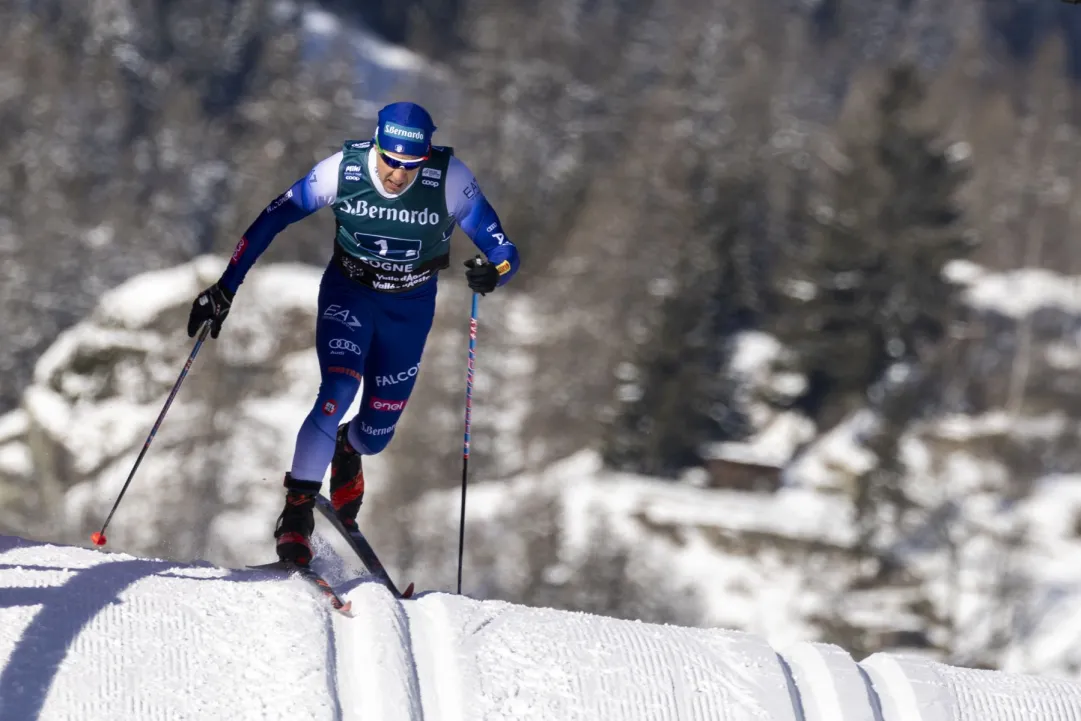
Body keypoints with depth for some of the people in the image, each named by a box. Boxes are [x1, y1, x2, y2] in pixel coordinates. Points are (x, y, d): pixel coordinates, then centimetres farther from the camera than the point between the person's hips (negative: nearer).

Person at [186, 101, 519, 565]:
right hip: (348, 292, -1)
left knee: (376, 434, 7)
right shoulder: (343, 169, -24)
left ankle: (348, 449, 45)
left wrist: (492, 272, -46)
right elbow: (272, 220, -13)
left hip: (410, 308, 1)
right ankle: (296, 511, -15)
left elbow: (505, 253, -21)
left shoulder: (450, 179, -25)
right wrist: (225, 289, -15)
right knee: (338, 392, -26)